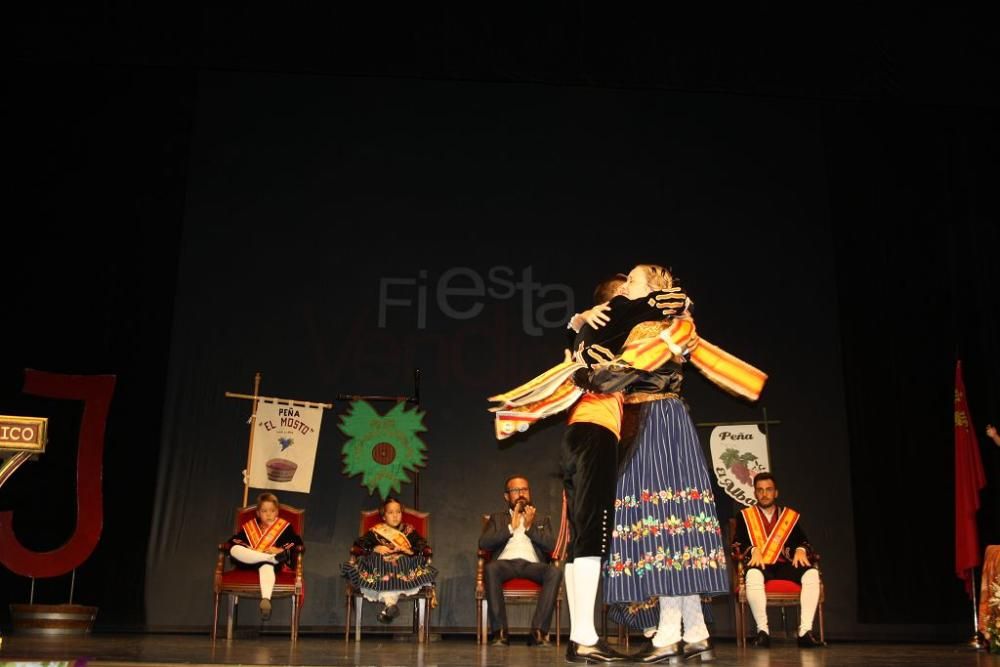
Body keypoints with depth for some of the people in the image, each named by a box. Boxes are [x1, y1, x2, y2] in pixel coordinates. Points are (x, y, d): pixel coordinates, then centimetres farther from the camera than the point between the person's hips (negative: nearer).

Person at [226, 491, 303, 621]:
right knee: (234, 549, -26)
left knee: (266, 566, -40)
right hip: (249, 561, 3)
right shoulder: (250, 526, 20)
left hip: (268, 562, -3)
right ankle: (273, 557, -36)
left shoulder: (284, 526, 13)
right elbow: (234, 541, 9)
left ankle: (266, 600, -62)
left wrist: (280, 550, -13)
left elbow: (296, 543, 3)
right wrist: (248, 552, -10)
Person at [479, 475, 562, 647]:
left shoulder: (542, 520, 28)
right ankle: (500, 631, -33)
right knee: (490, 568, -36)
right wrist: (511, 527, 2)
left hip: (532, 564, 1)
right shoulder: (497, 519, 26)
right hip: (506, 562, -1)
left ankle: (538, 631, -32)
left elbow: (551, 546, 9)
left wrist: (530, 527, 1)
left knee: (555, 571, -32)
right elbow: (483, 543, 7)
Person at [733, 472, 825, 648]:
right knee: (753, 575, -39)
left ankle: (805, 630, -27)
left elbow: (803, 540, 12)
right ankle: (762, 630, -29)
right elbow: (738, 543, 3)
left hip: (785, 565, 3)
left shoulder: (790, 516, 21)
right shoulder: (745, 515, 15)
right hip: (761, 566, -2)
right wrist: (754, 550, -17)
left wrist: (801, 550, -11)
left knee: (812, 573, -28)